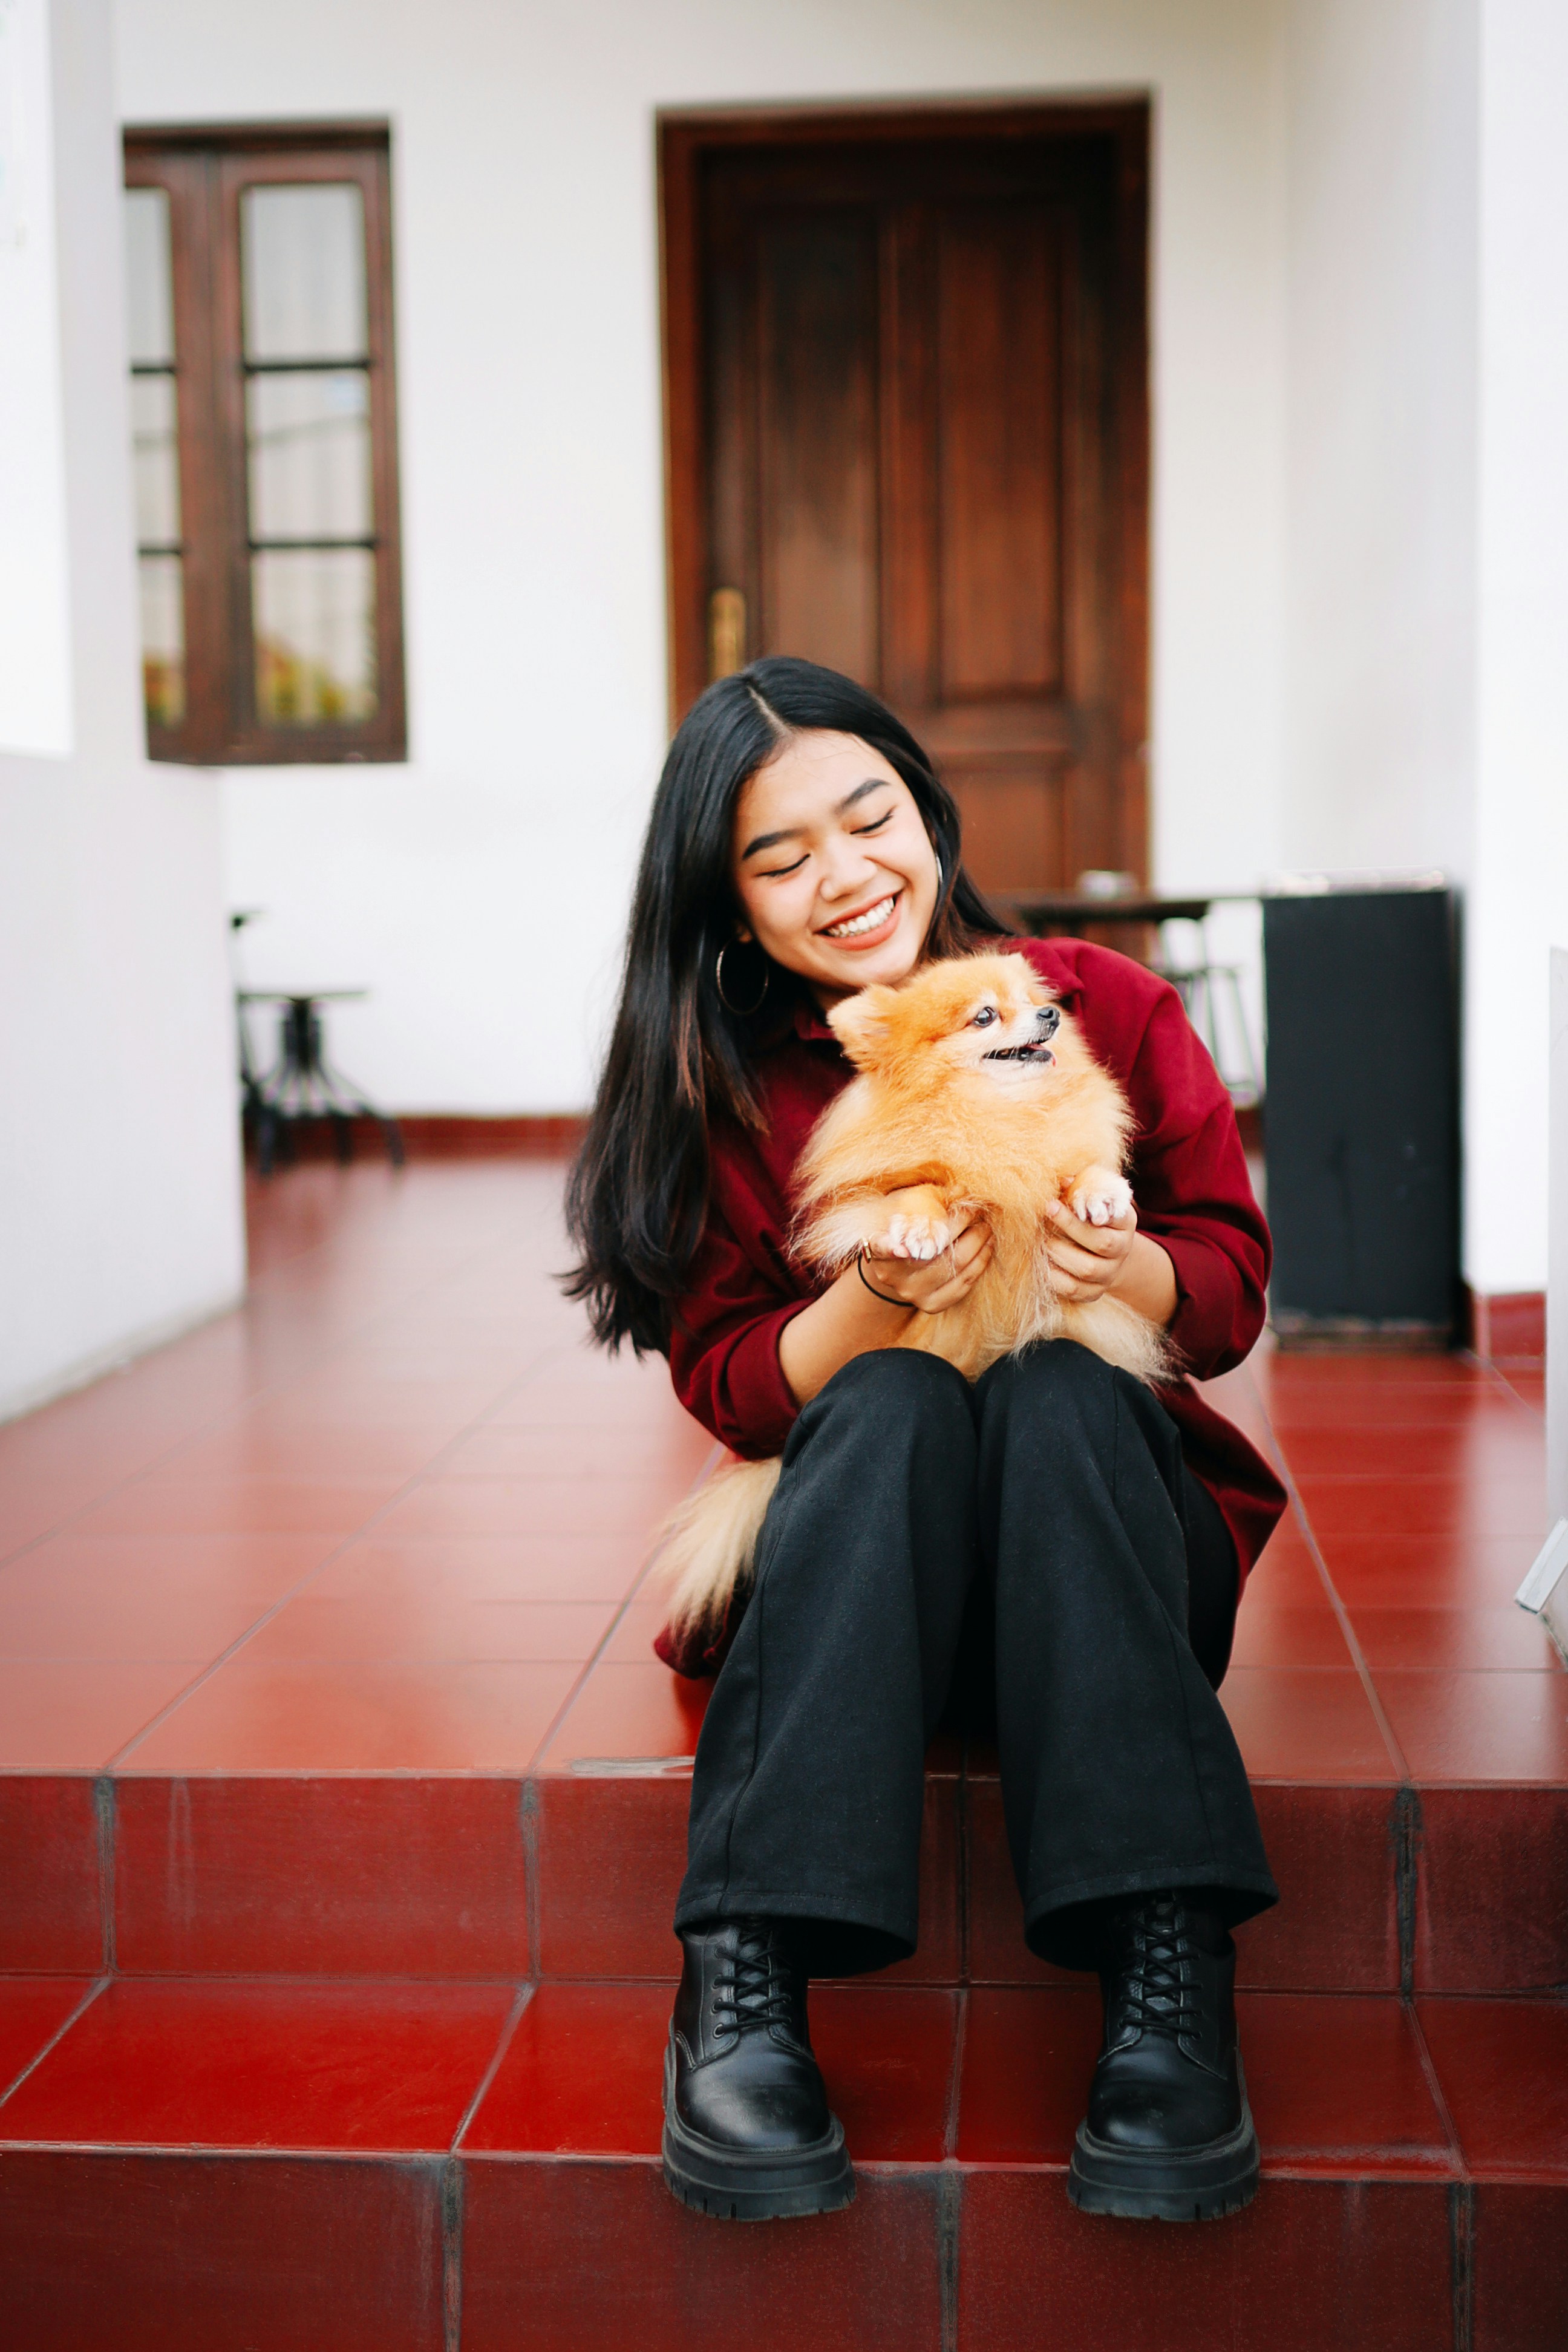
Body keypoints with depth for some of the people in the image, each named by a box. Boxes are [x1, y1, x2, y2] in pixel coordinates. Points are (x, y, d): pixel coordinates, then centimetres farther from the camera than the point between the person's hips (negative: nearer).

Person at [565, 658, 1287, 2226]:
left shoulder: (1101, 1007, 1)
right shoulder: (721, 1083, 1)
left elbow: (1230, 1297, 1)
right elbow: (725, 1383, -4)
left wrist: (1128, 1269, -23)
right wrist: (872, 1301, -25)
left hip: (1107, 1533, 1)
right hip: (849, 1555, 0)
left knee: (1059, 1383, -31)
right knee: (896, 1400, -32)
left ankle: (1167, 1971, -40)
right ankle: (745, 1978, -38)